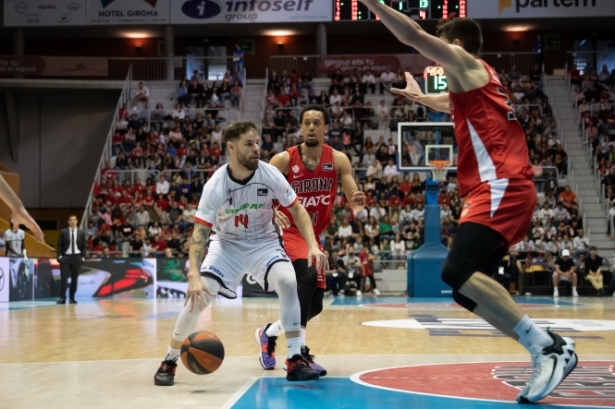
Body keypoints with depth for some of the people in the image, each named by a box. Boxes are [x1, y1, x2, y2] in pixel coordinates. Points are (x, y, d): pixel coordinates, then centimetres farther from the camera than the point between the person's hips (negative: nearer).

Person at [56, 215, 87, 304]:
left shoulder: (81, 233, 5)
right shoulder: (63, 232, 2)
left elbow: (84, 246, 7)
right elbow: (59, 245, 3)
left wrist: (83, 257, -1)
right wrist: (60, 256, -6)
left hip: (77, 257, 2)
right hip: (66, 257, -1)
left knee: (74, 279, 5)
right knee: (64, 278, -7)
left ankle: (72, 298, 11)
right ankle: (62, 298, -6)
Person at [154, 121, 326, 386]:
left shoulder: (270, 175, -18)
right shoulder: (216, 186, -23)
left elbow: (296, 209, -6)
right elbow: (200, 231, -23)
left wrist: (313, 245, -19)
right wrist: (194, 276, -35)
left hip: (263, 242, 1)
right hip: (226, 244, -1)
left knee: (288, 281, -26)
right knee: (197, 296, -14)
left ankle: (295, 360, -18)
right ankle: (169, 361, 9)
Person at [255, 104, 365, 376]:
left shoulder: (338, 160, -5)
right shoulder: (284, 159, -11)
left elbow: (354, 202, -7)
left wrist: (358, 204, -31)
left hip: (315, 235, 5)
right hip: (289, 231, -5)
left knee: (314, 305, 8)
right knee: (308, 276, -32)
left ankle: (268, 333, 35)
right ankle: (299, 352, -27)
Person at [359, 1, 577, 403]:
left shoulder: (467, 64, 4)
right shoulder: (474, 83, 29)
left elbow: (413, 34, -5)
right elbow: (452, 104, 53)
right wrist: (419, 96, 66)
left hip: (500, 188, -10)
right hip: (505, 191, 10)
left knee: (458, 273, -24)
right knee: (466, 287, 5)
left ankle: (547, 345, -24)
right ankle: (548, 349, 0)